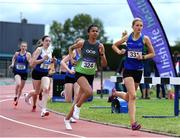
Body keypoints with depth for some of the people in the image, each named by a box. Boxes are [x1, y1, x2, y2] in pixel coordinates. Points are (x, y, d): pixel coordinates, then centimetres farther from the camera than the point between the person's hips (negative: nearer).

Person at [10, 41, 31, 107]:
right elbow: (14, 58, 21)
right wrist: (12, 63, 6)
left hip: (24, 73, 1)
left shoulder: (28, 54, -6)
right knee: (18, 84, -27)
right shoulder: (17, 53, -1)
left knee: (21, 88, 10)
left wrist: (28, 58, -30)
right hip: (17, 72, 0)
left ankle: (17, 100, 31)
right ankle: (16, 96, -4)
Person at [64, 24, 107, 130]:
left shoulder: (100, 46, -2)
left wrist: (102, 54, -16)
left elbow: (104, 64, -1)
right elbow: (71, 48, 15)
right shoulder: (82, 43, -5)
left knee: (79, 99, 8)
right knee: (89, 91, -29)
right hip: (80, 72, -3)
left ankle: (67, 118, 27)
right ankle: (78, 107, -2)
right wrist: (71, 59, 2)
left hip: (90, 75, 3)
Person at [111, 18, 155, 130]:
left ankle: (115, 93, 47)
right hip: (128, 69, -2)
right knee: (132, 96, -16)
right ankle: (133, 123, -16)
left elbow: (152, 53, 5)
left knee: (129, 97, 14)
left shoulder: (145, 39, -1)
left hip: (138, 70, 2)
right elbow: (114, 46, 17)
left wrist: (143, 57, -12)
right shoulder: (127, 38, 2)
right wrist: (119, 51, -3)